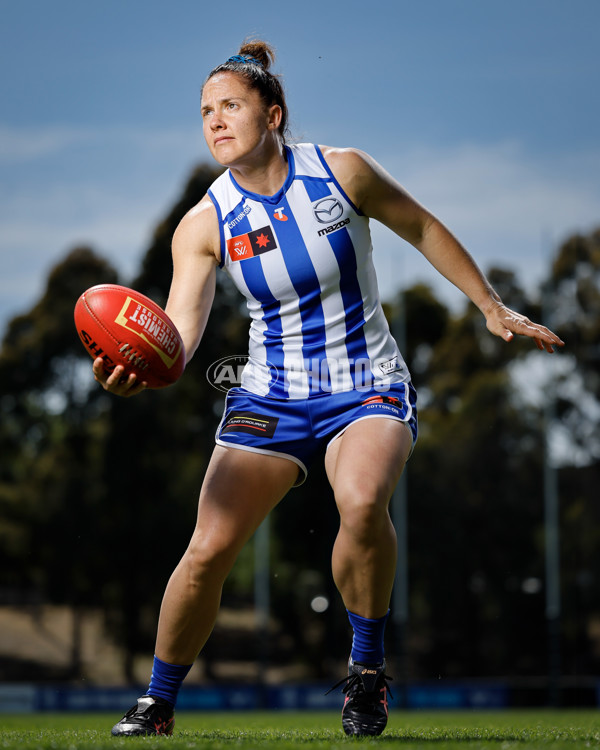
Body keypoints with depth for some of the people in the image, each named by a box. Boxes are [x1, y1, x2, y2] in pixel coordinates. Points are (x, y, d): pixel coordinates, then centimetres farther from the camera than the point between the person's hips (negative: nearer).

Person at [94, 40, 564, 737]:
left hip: (369, 388, -2)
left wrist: (492, 308, 11)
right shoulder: (204, 224, -7)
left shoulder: (343, 172, -9)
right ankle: (156, 704, 12)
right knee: (209, 549, -11)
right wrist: (139, 366, -40)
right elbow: (179, 330, -17)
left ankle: (367, 669, -9)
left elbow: (422, 227, 6)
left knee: (362, 501, -33)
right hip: (272, 394, 2)